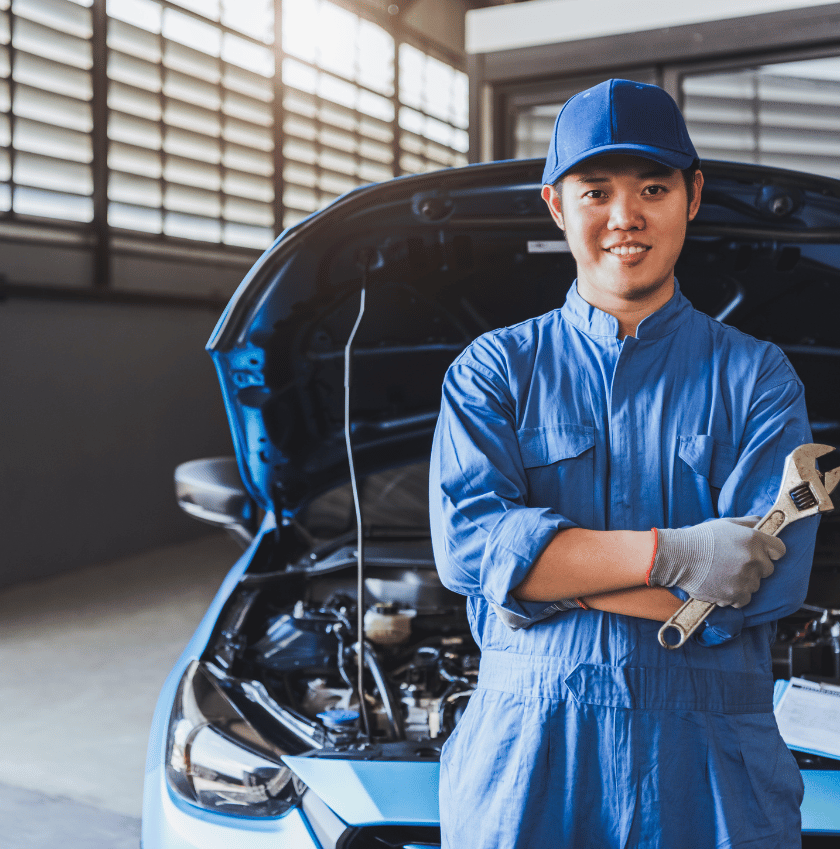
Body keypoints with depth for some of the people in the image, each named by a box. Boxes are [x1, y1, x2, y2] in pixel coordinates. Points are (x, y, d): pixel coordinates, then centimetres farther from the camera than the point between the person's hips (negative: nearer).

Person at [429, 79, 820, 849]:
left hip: (709, 766, 0)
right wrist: (671, 555, -19)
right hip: (526, 753, 0)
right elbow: (466, 541, -11)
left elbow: (770, 579, -10)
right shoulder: (496, 370, 4)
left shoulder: (757, 377, 3)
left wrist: (543, 569, -15)